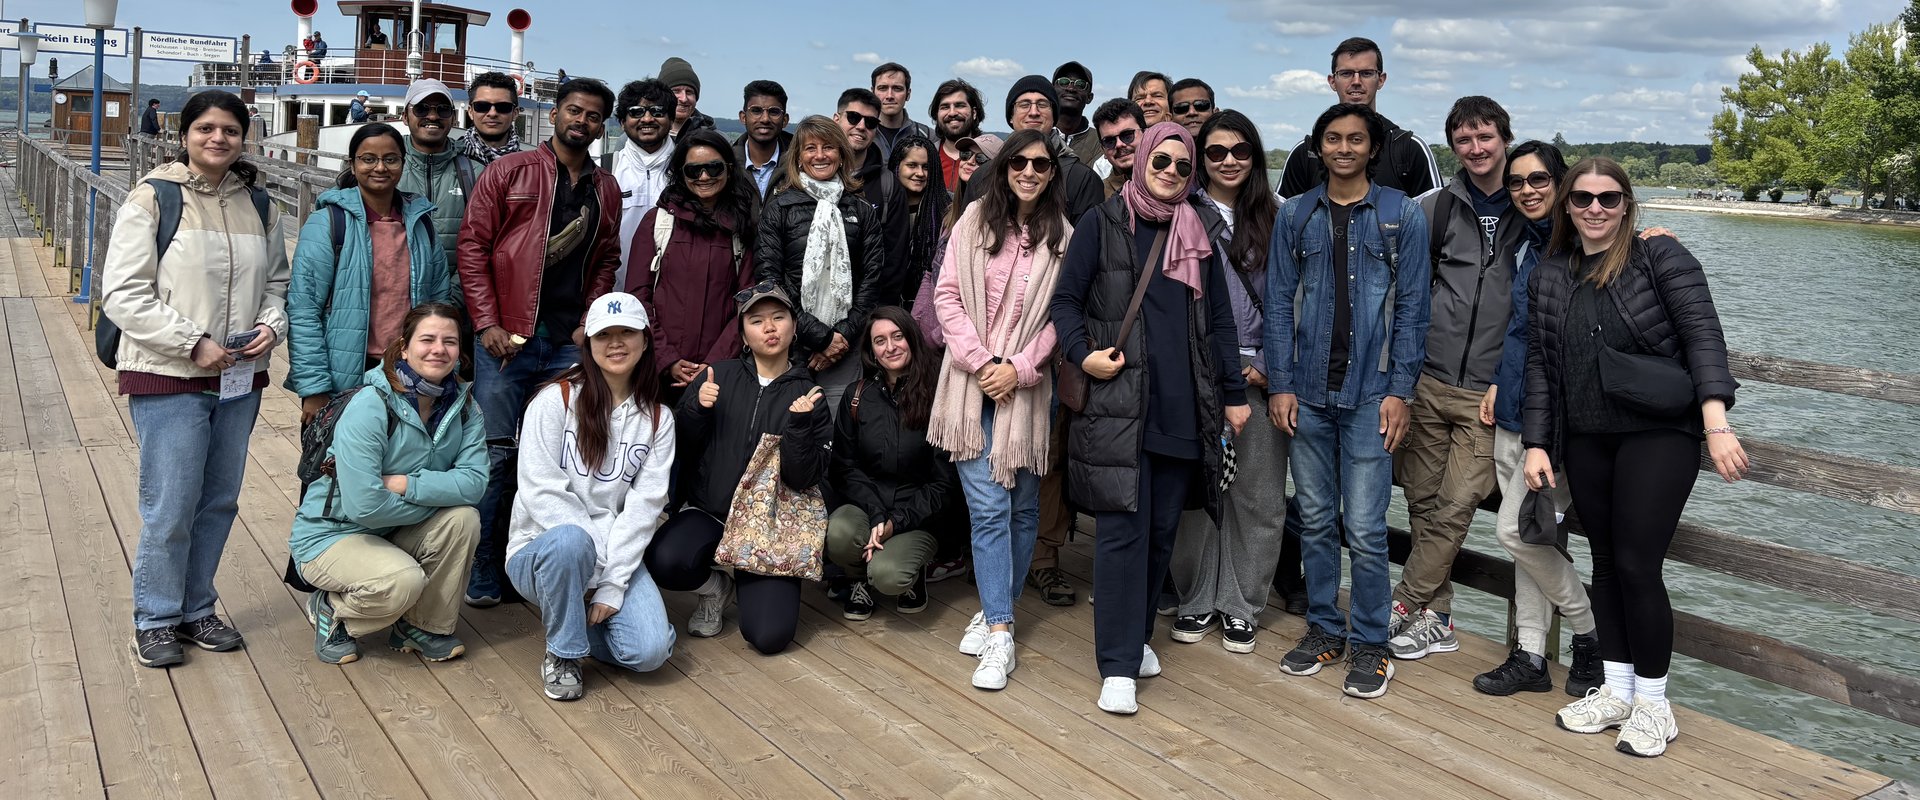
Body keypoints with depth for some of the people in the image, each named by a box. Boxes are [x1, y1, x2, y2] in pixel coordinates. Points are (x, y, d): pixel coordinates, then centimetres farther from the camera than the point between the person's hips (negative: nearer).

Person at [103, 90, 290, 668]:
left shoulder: (257, 203, 8)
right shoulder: (153, 198, -7)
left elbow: (276, 280, 16)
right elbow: (122, 294, -10)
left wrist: (272, 325, -5)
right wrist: (193, 343, -17)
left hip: (240, 378, 5)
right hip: (168, 379, -5)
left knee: (219, 501, 13)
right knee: (170, 507, -1)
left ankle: (196, 609, 28)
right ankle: (155, 620, 17)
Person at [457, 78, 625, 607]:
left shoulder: (606, 190, 14)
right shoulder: (509, 171, 3)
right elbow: (472, 247, -1)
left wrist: (590, 322, 3)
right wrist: (487, 324, -8)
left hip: (569, 343, 4)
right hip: (506, 337, -3)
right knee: (494, 453, -2)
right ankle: (480, 573, 8)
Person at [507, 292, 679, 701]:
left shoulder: (657, 419, 4)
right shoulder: (555, 400, -6)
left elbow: (644, 504, -4)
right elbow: (540, 492, -13)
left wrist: (613, 584, -14)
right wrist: (595, 549, -21)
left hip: (617, 555, 3)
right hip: (540, 551, -2)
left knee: (651, 651, -21)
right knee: (569, 541, -39)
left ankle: (582, 617, 13)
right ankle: (562, 653, -12)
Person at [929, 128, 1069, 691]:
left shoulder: (1063, 236, 1)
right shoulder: (975, 221, 3)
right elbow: (948, 296, 1)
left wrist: (1019, 367, -12)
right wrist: (981, 361, -8)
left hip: (1027, 387, 1)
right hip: (973, 384, -1)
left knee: (1023, 507, 9)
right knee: (989, 507, -6)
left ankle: (995, 613, 25)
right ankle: (1000, 634, -3)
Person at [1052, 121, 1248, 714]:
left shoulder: (1198, 234, 14)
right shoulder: (1102, 225, 3)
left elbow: (1219, 320, 16)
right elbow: (1065, 300, 3)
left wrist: (1235, 393, 12)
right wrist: (1083, 353, -14)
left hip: (1182, 408, 4)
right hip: (1116, 402, -4)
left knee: (1163, 527, 9)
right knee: (1123, 529, -7)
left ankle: (1136, 635, 26)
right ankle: (1118, 664, -2)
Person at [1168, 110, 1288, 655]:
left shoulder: (1276, 217, 9)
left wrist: (1269, 364, -3)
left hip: (1258, 374, 1)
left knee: (1256, 494, 4)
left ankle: (1241, 605, 17)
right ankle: (1197, 599, 18)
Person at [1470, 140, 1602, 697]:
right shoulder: (1524, 246, 14)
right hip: (1514, 407, 8)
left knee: (1516, 529, -9)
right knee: (1527, 533, 10)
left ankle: (1592, 633, 12)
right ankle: (1531, 656, 17)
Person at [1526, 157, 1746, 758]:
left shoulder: (1661, 257, -4)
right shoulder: (1548, 276, 9)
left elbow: (1703, 336, -12)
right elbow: (1539, 364, 9)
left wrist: (1717, 423, -23)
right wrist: (1537, 444, 3)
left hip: (1659, 432, -4)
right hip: (1586, 439, 5)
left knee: (1637, 564, -6)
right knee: (1606, 562, 11)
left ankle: (1652, 703, 10)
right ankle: (1616, 690, 23)